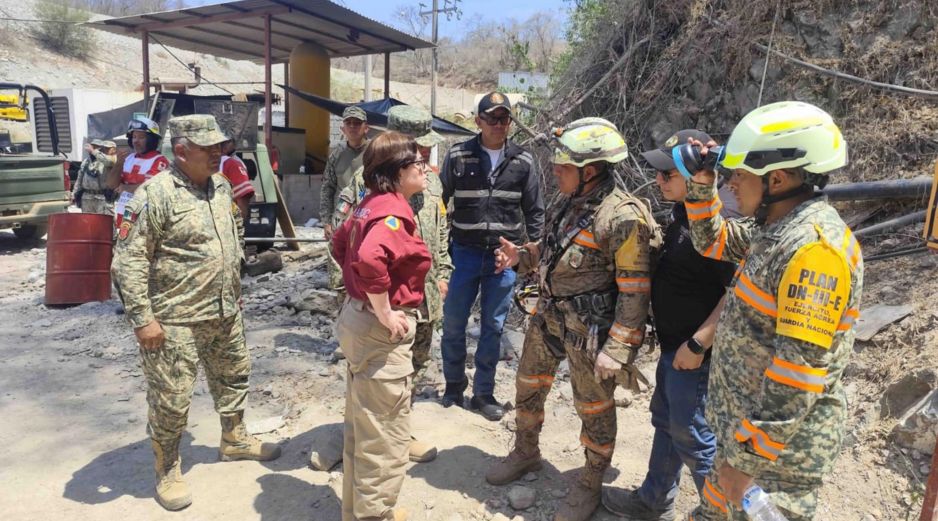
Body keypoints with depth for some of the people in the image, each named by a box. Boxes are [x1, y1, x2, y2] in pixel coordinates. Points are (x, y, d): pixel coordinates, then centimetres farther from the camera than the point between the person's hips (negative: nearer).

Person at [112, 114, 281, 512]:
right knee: (171, 400, 5)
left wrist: (234, 290, 20)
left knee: (233, 376, 22)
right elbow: (127, 260, -17)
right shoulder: (155, 194, -17)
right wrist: (142, 318, -18)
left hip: (224, 313, 8)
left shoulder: (220, 186, 7)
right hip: (174, 320, -7)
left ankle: (234, 440, 44)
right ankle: (168, 472, 27)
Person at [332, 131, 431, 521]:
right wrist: (385, 312, -25)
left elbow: (340, 243, 22)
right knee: (385, 438, 4)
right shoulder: (394, 211, -20)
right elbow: (370, 259, -38)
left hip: (357, 317, 10)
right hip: (381, 331, -10)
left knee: (362, 428, 23)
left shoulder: (371, 204, 8)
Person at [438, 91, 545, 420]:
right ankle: (454, 383, 29)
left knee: (493, 326, 8)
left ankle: (483, 393, 24)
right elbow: (439, 201, 5)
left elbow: (534, 212, 8)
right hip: (465, 253, 0)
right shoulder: (458, 156, -1)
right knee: (453, 322, 6)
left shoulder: (523, 162, 2)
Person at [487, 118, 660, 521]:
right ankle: (525, 454, 45)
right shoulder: (566, 204, 4)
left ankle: (590, 486, 32)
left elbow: (635, 292, -19)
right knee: (528, 386, 20)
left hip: (590, 331, -8)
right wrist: (521, 256, 2)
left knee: (594, 408, 10)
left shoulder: (622, 217, -21)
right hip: (548, 317, 8)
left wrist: (617, 348, -20)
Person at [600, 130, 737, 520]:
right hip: (673, 344, 10)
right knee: (665, 422, 21)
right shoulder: (682, 211, 6)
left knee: (691, 437, 5)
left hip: (692, 351, -10)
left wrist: (698, 344, -23)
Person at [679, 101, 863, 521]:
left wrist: (748, 459, -25)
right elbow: (713, 242, 22)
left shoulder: (813, 247, -26)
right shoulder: (777, 232, 5)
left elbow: (800, 369, -29)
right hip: (745, 423, 9)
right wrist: (702, 184, 6)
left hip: (778, 444, -9)